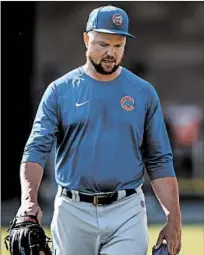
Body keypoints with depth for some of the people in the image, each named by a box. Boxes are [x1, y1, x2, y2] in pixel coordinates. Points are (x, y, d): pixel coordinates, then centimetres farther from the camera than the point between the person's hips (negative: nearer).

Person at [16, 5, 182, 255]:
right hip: (73, 212, 1)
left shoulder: (144, 93, 5)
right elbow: (36, 149, -5)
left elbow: (159, 161, 7)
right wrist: (29, 199, -23)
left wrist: (173, 219, -1)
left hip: (127, 213, 0)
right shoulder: (60, 90, 3)